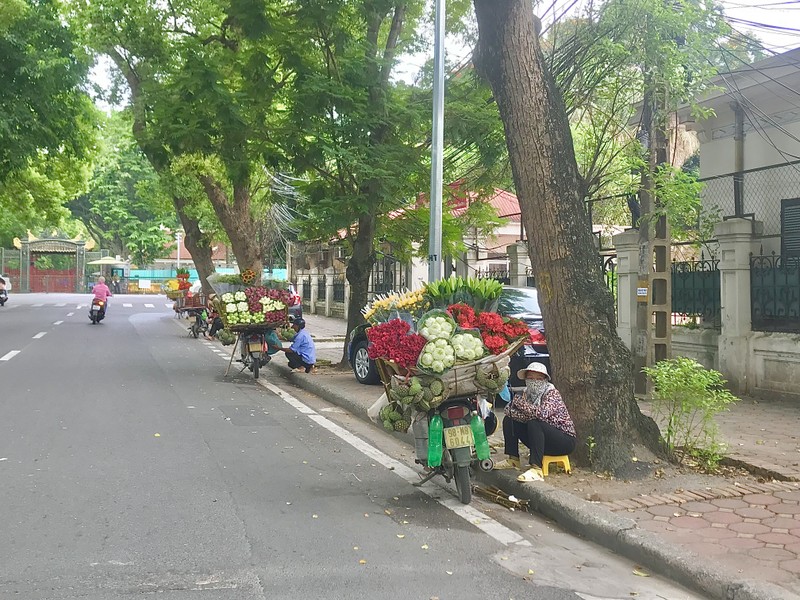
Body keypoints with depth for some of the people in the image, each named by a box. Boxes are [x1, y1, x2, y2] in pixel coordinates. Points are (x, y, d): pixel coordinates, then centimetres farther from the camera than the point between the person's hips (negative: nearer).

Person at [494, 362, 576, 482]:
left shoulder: (552, 393, -17)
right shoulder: (527, 393, 2)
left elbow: (541, 413, -36)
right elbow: (509, 410, -7)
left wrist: (520, 402, -23)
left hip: (565, 440, -7)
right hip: (544, 441, 7)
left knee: (534, 423, -34)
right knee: (509, 420, -1)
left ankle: (537, 470, -39)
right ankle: (513, 460, 3)